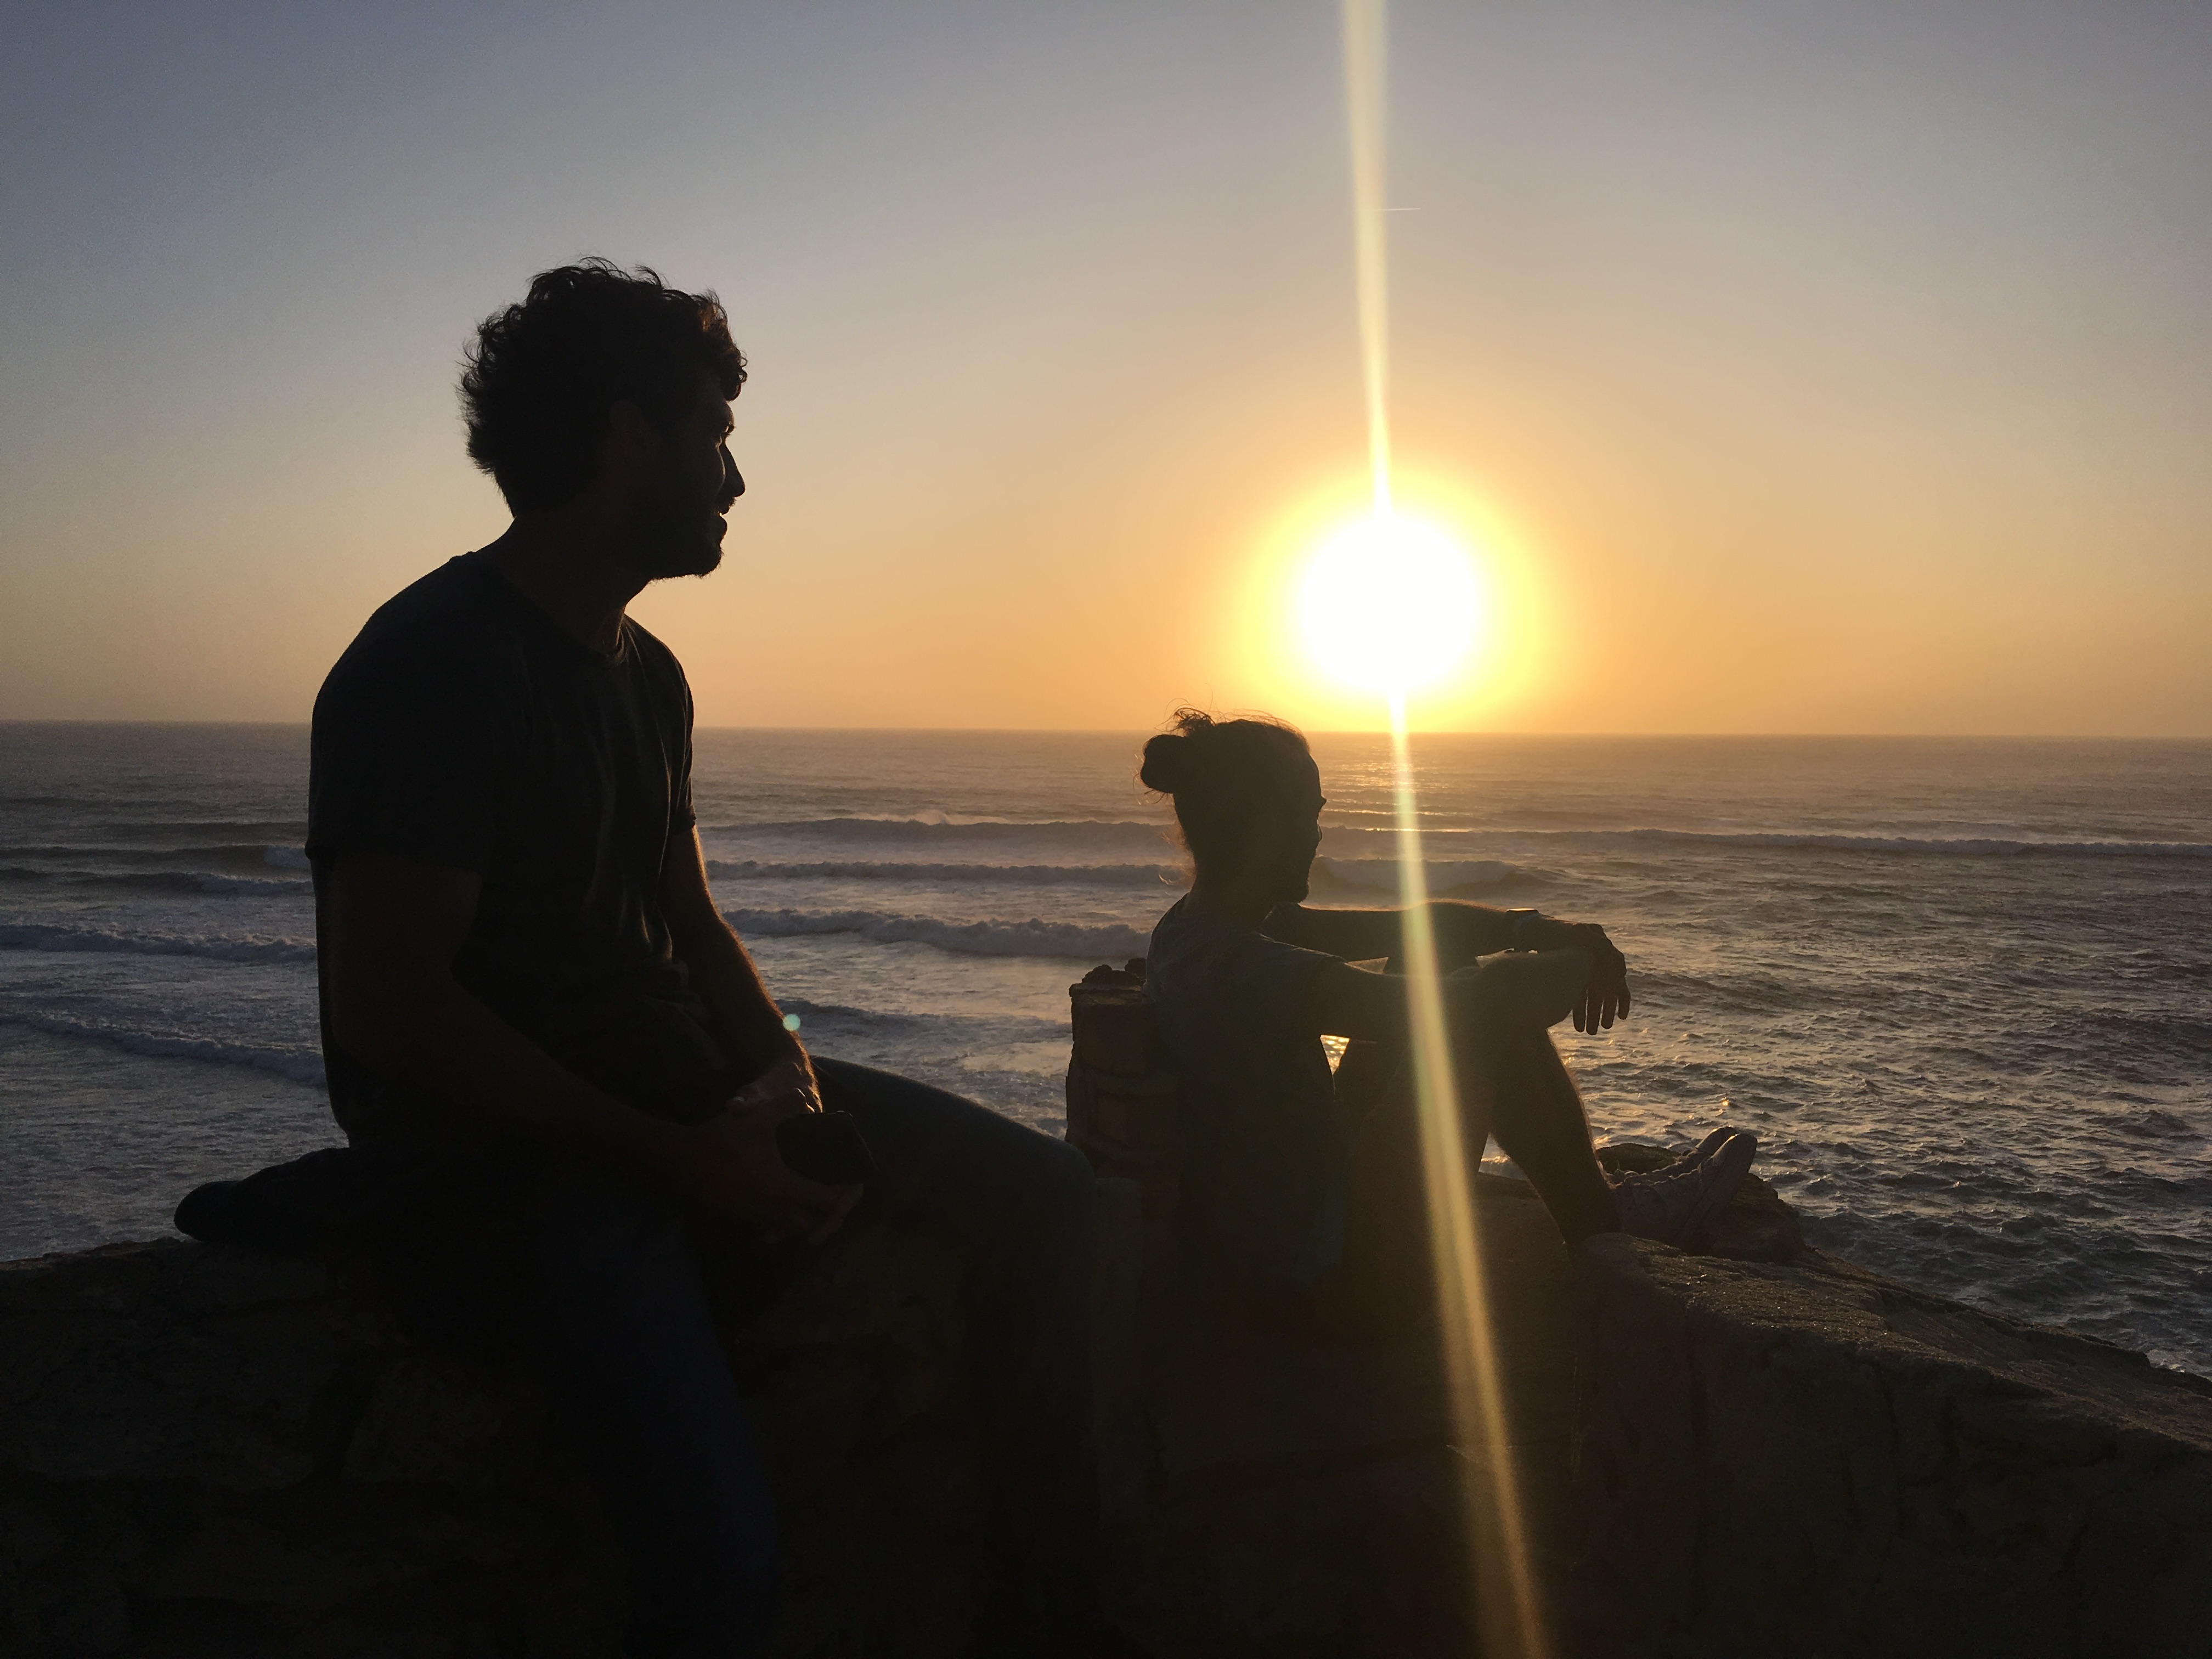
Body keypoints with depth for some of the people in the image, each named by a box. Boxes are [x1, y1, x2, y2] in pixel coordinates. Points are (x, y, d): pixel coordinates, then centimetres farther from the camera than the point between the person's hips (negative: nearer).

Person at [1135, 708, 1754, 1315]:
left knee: (1439, 951, 10)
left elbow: (1407, 924, 6)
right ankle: (1598, 1220, 16)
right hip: (1307, 1265, -10)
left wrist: (1532, 927, -7)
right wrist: (1577, 957, -13)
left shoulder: (1199, 925, 4)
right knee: (1495, 1014, -8)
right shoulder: (1240, 963, -28)